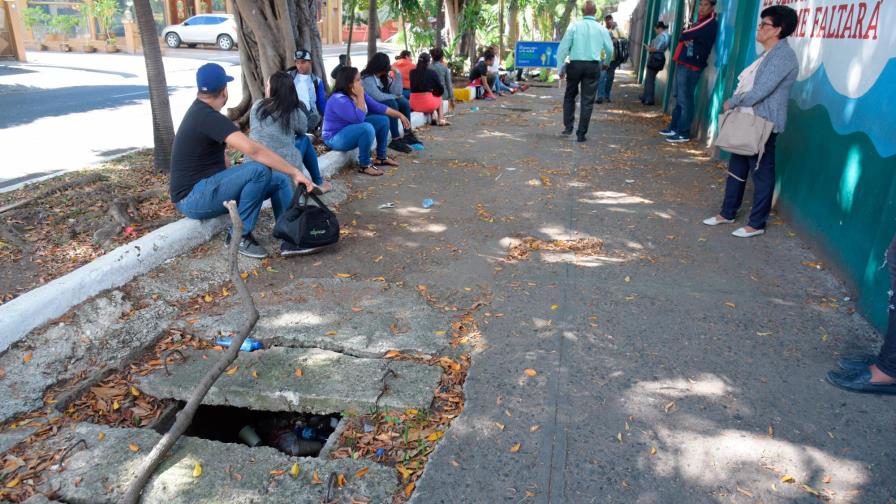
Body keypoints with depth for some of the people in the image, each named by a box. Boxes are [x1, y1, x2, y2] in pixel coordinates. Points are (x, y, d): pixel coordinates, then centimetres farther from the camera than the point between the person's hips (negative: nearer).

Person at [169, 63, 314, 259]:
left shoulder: (200, 111, 11)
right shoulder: (208, 117, -21)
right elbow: (253, 150, -33)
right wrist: (295, 172, -31)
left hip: (208, 186, 10)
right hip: (193, 197, -10)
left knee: (280, 180, 1)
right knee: (259, 170, -31)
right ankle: (240, 235, -15)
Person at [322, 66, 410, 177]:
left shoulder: (357, 94, 0)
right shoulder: (339, 99, -27)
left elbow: (377, 107, 4)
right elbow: (359, 119, -33)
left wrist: (399, 115, 1)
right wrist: (360, 96, -27)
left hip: (355, 129, 10)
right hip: (336, 138, -9)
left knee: (383, 120, 4)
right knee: (367, 128, -34)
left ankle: (381, 157, 14)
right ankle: (364, 165, -18)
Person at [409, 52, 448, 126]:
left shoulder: (412, 72, 2)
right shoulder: (432, 73, -7)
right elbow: (441, 90, 0)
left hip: (413, 105, 3)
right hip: (427, 104, -3)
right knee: (439, 98, 31)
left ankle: (433, 116, 21)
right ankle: (441, 120, 26)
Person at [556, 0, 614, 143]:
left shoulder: (574, 26, -1)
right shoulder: (601, 29, 4)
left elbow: (563, 48, -6)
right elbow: (609, 50, 11)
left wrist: (561, 67, 0)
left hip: (575, 65, 0)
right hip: (593, 66, 1)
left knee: (570, 96, 18)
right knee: (587, 101, 4)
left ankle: (568, 127, 12)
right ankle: (581, 134, 4)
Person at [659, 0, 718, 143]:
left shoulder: (710, 24, -9)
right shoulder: (700, 22, 22)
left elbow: (684, 35, -15)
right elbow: (685, 37, 16)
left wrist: (683, 36, 7)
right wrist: (685, 39, -6)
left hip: (691, 66, -10)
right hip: (682, 63, 10)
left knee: (685, 99, -10)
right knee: (678, 97, 14)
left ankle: (684, 133, -8)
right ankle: (674, 127, 22)